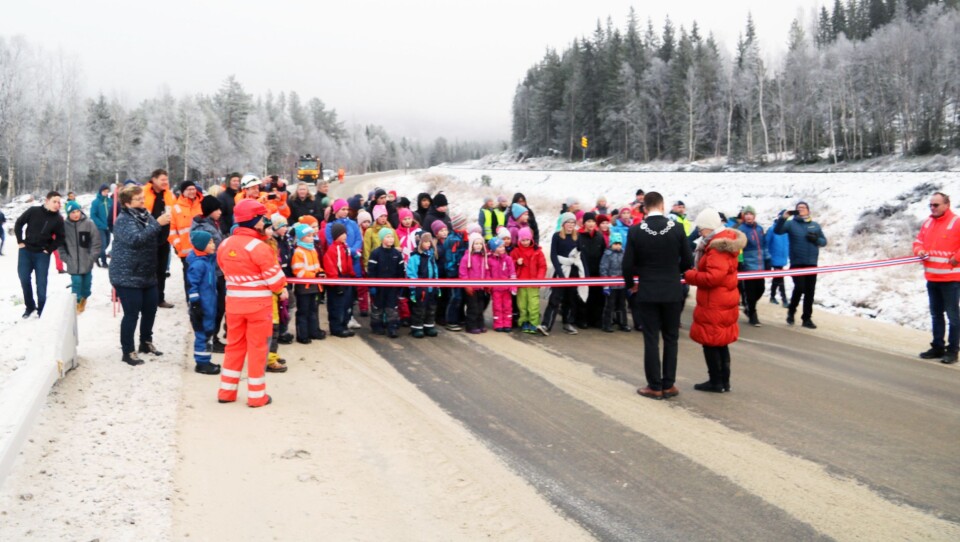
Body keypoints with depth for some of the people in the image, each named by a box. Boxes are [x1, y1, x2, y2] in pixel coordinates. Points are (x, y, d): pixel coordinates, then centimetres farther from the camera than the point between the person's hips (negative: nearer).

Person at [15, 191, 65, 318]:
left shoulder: (58, 219, -5)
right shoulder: (33, 211, -6)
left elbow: (60, 237, 4)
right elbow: (18, 223, 4)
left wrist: (49, 249, -5)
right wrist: (20, 241, 0)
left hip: (42, 254, -1)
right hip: (26, 251, 1)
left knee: (41, 283, -1)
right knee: (24, 279, 2)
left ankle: (41, 310, 11)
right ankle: (29, 306, 19)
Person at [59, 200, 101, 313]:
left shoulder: (89, 224, -5)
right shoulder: (64, 226, -3)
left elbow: (96, 242, -3)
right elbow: (60, 243, 4)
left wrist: (92, 257, -8)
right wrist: (65, 257, -3)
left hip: (87, 262, 1)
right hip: (73, 263, -1)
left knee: (86, 283, 12)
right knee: (76, 283, -2)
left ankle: (84, 299, 35)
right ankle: (77, 302, 13)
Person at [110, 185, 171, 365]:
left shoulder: (146, 215, 9)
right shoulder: (123, 220, -14)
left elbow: (159, 240, 11)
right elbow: (135, 239, -30)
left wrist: (165, 224, -8)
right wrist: (157, 223, -32)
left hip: (148, 275, 8)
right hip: (127, 277, -8)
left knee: (150, 310, 16)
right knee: (132, 314, -4)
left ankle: (146, 343, 34)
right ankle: (128, 351, 8)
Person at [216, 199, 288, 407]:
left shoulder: (224, 245, 2)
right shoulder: (259, 247, -18)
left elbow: (226, 271, 10)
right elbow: (274, 278, -14)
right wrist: (282, 289, 5)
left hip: (234, 302, 6)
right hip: (258, 304, -6)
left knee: (234, 345, 16)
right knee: (257, 348, 4)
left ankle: (226, 391, 22)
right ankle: (257, 395, 12)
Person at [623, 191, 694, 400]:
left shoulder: (635, 231, -9)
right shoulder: (677, 228, -7)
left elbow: (628, 264, -7)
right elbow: (688, 261, -1)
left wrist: (630, 284, 12)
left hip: (647, 292, -1)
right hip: (672, 292, 1)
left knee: (651, 340, 4)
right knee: (671, 339, 11)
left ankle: (655, 387, 7)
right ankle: (668, 385, 14)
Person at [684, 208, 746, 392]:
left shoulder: (718, 248, -20)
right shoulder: (724, 243, 12)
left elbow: (713, 277, -28)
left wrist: (690, 276, -16)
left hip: (714, 304, -10)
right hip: (724, 301, 10)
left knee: (710, 342, 0)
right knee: (721, 342, 15)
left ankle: (716, 381, 7)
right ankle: (724, 381, 22)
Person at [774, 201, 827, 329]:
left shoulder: (815, 225, 13)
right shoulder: (791, 223, 3)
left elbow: (824, 241, 14)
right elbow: (777, 230, -12)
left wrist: (816, 239, -8)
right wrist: (783, 217, -27)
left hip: (811, 263, 4)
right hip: (796, 263, -3)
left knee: (810, 292, 4)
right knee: (799, 288, -17)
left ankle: (807, 318, 13)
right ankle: (791, 311, 7)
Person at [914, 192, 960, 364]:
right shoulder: (928, 223, 10)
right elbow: (919, 241, 18)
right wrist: (919, 251, -1)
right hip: (931, 277, 7)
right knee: (936, 314, 15)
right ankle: (937, 347, 25)